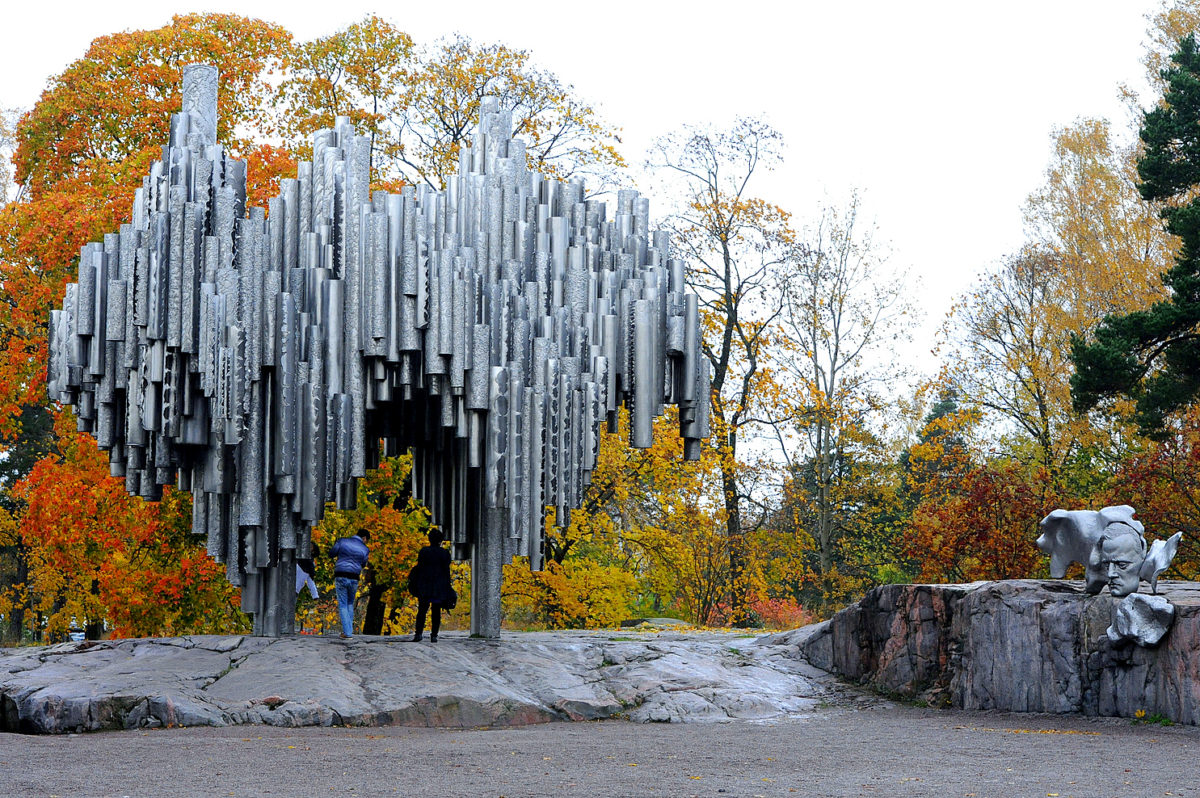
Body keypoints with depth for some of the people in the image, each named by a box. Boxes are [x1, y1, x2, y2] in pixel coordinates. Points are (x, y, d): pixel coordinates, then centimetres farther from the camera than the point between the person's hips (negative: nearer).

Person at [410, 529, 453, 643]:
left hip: (425, 586, 0)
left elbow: (419, 568, -2)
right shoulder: (445, 553, 0)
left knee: (422, 610, 1)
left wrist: (415, 584, 4)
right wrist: (447, 587, 6)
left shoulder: (423, 552, -1)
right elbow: (446, 571, 0)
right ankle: (434, 635, 1)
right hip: (439, 586, 0)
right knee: (436, 611, 5)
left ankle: (419, 633, -14)